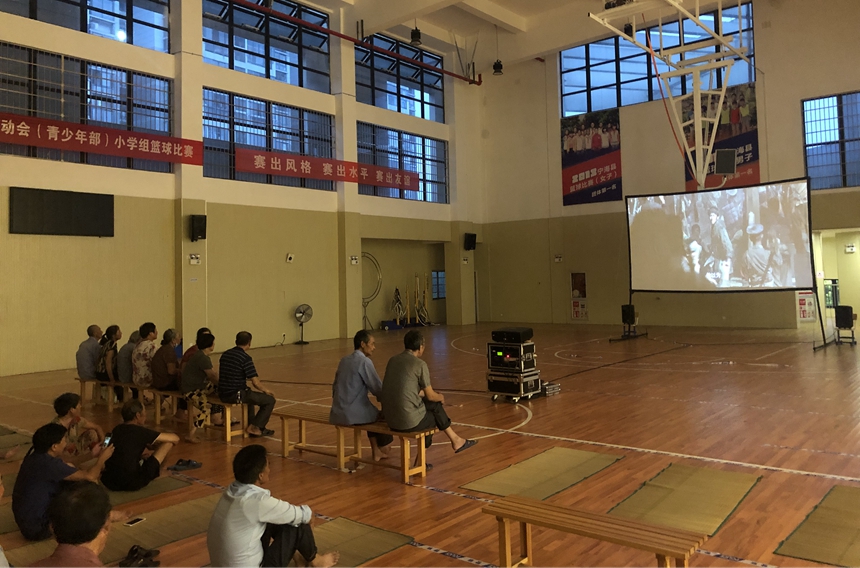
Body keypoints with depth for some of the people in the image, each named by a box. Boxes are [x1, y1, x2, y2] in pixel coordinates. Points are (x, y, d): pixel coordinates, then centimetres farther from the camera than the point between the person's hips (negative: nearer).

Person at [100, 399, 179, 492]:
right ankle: (159, 471, 28)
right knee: (168, 442, 5)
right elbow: (175, 438, -2)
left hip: (108, 482, 8)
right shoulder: (140, 432, -9)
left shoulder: (117, 430, 10)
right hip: (132, 484, -8)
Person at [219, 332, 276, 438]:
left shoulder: (225, 354, 8)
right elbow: (255, 383, -17)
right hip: (236, 395, -8)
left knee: (250, 395, 37)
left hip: (223, 395, 8)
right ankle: (255, 427, 4)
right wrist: (266, 390, 3)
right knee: (270, 400, 2)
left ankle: (251, 423, 39)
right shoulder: (246, 358, -15)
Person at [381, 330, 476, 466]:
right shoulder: (420, 364, -11)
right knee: (436, 406, 23)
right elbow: (431, 396, -3)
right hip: (409, 421, -6)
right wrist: (441, 397, 19)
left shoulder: (392, 360, 9)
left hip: (390, 419, 6)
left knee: (434, 405, 24)